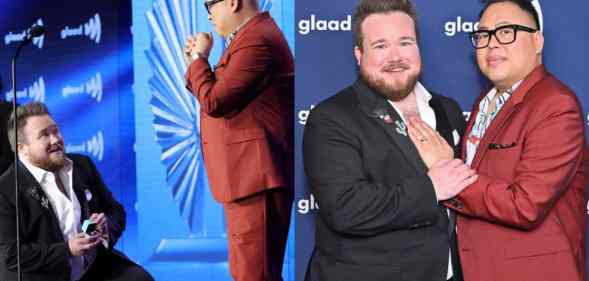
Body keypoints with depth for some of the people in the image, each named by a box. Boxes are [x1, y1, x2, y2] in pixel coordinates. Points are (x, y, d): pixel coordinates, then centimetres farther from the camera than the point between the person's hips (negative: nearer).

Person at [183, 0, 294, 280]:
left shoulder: (256, 41, -17)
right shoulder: (251, 37, 18)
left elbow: (213, 102, -19)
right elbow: (223, 99, 21)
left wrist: (199, 57, -5)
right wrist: (196, 61, 12)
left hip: (256, 175, -11)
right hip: (247, 175, 11)